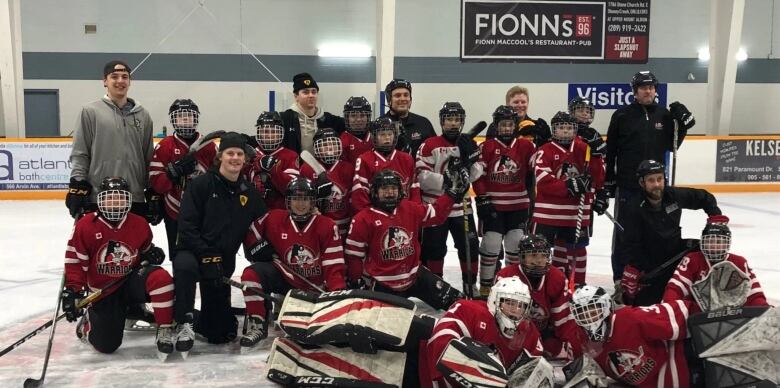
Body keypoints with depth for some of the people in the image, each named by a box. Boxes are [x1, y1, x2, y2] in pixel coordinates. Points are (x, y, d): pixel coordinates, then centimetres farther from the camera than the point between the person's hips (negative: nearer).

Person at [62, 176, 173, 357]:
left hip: (132, 281, 1)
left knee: (161, 278, -33)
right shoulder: (85, 225, -11)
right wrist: (72, 291, -17)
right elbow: (74, 261, -8)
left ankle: (165, 330, -19)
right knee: (106, 345, -7)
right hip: (103, 291, -1)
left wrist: (152, 254, -7)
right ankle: (88, 322, 30)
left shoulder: (140, 225, -3)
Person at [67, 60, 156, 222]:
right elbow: (79, 155, -1)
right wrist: (77, 189, -8)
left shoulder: (142, 114, 10)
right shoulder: (91, 111, -1)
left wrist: (154, 196, 9)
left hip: (135, 200, 4)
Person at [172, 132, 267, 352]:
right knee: (185, 266, -42)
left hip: (223, 260, 4)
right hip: (192, 251, -4)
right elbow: (187, 225, -14)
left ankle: (197, 321, 38)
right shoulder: (201, 185, -8)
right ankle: (185, 323, -24)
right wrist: (205, 254, -22)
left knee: (220, 333, 4)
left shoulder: (250, 193, 5)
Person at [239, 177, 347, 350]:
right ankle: (257, 325, -14)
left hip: (314, 289, -1)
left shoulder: (327, 227, -6)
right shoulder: (274, 219, -2)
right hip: (284, 279, 1)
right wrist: (257, 246, -7)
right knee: (252, 273, -25)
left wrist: (339, 294, -23)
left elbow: (334, 267, -10)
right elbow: (250, 232, 13)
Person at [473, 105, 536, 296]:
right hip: (492, 205, -2)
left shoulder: (526, 146, 1)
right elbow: (478, 174, -3)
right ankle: (485, 285, 11)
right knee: (491, 244, -2)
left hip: (518, 205, 2)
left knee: (516, 244, 8)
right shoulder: (487, 147, -3)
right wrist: (482, 198, -8)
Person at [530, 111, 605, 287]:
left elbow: (598, 180, 1)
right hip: (548, 213, -4)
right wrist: (569, 186, -26)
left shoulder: (584, 150, 8)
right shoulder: (545, 152, -3)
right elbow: (543, 182, -16)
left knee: (578, 249, 14)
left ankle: (578, 285, 28)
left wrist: (596, 153, -11)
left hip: (577, 214, 4)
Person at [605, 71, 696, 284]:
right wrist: (608, 180, -3)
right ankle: (620, 275, 12)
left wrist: (683, 123, -4)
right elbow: (610, 150, -2)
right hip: (627, 184, -3)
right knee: (623, 230, 3)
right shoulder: (622, 115, -4)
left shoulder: (664, 114, 6)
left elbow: (671, 145, 10)